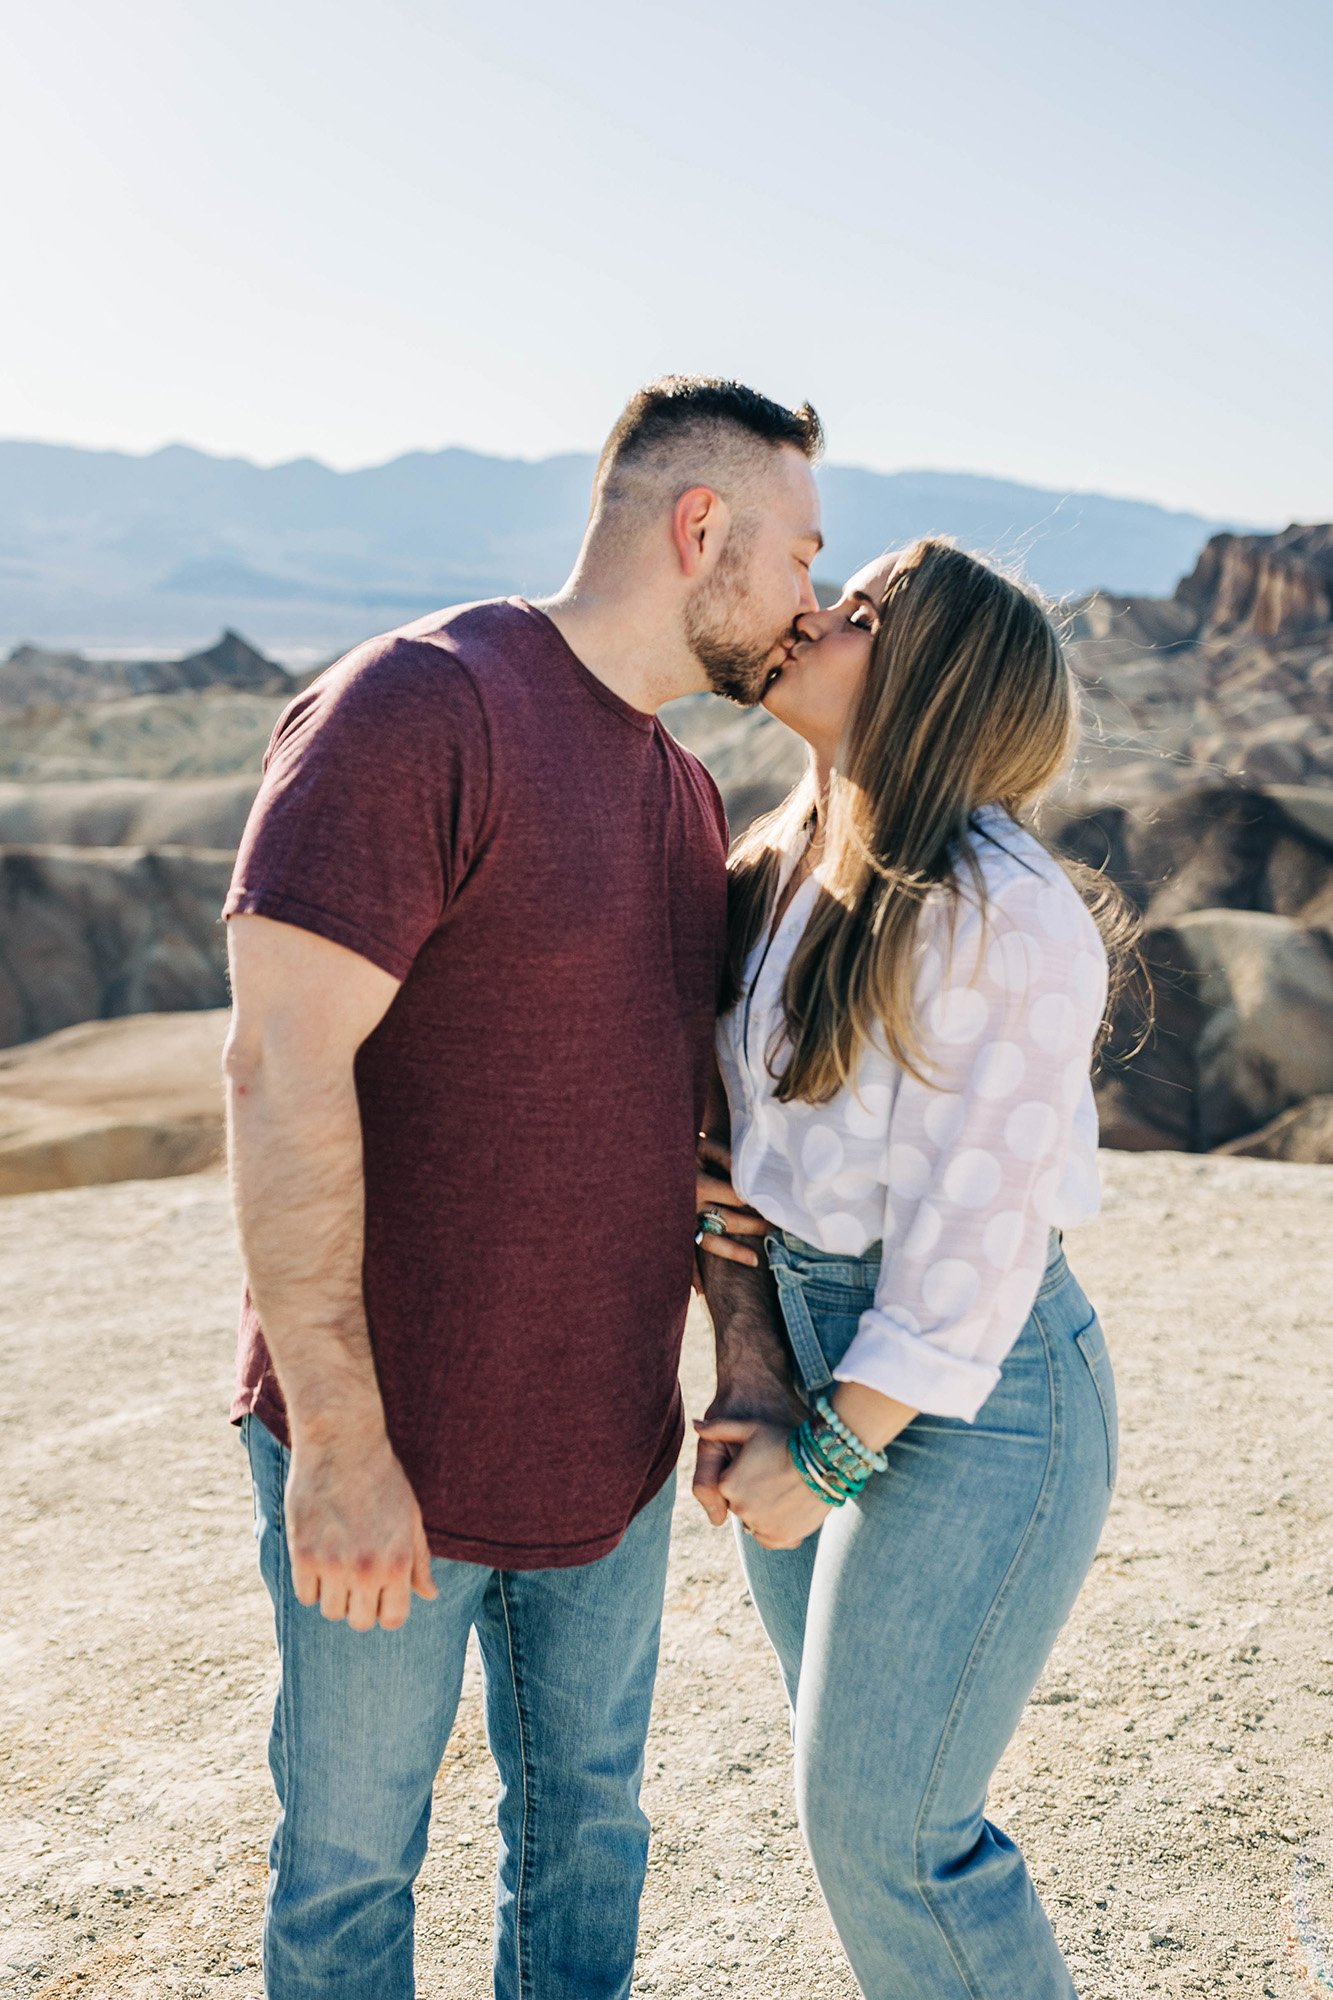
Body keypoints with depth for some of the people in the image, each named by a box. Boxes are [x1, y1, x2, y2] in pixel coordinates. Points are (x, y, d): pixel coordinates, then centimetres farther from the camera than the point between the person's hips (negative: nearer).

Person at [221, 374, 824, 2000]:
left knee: (587, 1826, 22)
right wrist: (338, 1442, -23)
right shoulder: (416, 708, -18)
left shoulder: (685, 795, 9)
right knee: (351, 1857, 14)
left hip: (611, 1446, 7)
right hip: (385, 1452, -7)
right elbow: (282, 1068, -24)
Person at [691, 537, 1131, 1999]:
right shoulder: (780, 878, 6)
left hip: (968, 1397, -8)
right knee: (850, 1793, 19)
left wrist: (832, 1454, -14)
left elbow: (980, 1220, -20)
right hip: (795, 1357, 8)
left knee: (883, 1828, 0)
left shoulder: (999, 913, -20)